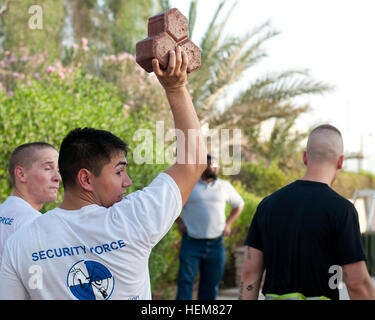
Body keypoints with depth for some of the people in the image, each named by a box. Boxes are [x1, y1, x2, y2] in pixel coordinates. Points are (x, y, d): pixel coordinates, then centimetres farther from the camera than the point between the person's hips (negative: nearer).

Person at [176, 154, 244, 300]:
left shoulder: (224, 186, 10)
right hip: (192, 243, -3)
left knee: (211, 285, 7)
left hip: (216, 243, 3)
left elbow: (238, 204, 25)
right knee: (185, 280, -7)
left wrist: (228, 224, 13)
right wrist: (179, 222, 2)